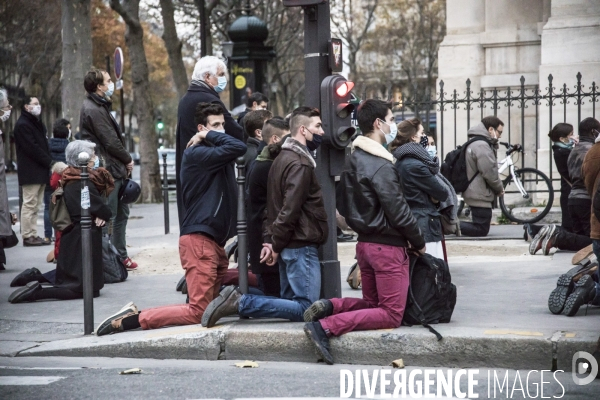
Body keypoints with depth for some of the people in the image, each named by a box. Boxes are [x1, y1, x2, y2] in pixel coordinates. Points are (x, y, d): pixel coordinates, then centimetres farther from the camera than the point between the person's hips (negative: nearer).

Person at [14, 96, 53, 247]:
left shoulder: (36, 123, 22)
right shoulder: (22, 125, -9)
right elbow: (32, 148, -17)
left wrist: (49, 163, 6)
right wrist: (49, 162, -14)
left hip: (40, 171, 9)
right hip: (30, 172, -9)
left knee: (35, 205, 9)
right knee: (30, 204, -8)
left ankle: (33, 235, 11)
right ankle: (28, 236, -6)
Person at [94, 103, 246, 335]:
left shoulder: (217, 154, 19)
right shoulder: (197, 154, -12)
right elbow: (238, 148, -22)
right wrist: (210, 136, -9)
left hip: (215, 241, 10)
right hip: (199, 239, -10)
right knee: (199, 312, -12)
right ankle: (132, 319, -7)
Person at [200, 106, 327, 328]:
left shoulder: (283, 158, 17)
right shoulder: (300, 164, -15)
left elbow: (274, 205, 16)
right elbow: (290, 210, -21)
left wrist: (270, 240, 7)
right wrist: (276, 245, -12)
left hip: (289, 245, 10)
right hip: (301, 246, -10)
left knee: (290, 303, 15)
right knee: (304, 309, -9)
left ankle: (237, 297, 4)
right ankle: (240, 302, -15)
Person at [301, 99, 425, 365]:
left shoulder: (353, 161, 11)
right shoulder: (381, 166, -18)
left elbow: (342, 204, 17)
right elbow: (398, 211, -17)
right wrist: (419, 242, -5)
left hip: (365, 242, 9)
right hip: (387, 245, -9)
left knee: (372, 303, 22)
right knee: (391, 315, -4)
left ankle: (329, 307, -3)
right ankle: (325, 327, -18)